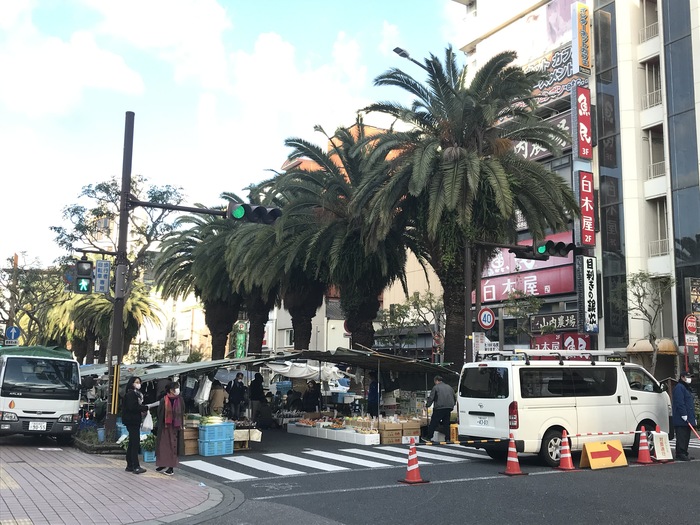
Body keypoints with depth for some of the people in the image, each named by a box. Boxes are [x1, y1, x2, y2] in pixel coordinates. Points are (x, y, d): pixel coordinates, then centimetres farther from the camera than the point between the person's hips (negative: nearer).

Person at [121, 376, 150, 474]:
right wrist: (146, 408, -14)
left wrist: (143, 409, -1)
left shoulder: (137, 393, 18)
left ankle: (129, 466, 19)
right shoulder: (130, 394, -12)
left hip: (135, 421, 10)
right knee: (135, 443, -8)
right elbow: (132, 407, -21)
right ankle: (136, 467, -7)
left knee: (132, 444, 13)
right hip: (132, 421, -10)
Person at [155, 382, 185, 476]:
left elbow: (182, 413, 5)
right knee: (164, 446, 5)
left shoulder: (180, 400, 0)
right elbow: (159, 414, -2)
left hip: (175, 427, 1)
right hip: (165, 426, -1)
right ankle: (162, 465, 17)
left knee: (173, 446, 2)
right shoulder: (163, 400, -5)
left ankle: (170, 466, 8)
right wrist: (160, 425, -5)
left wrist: (182, 425, 0)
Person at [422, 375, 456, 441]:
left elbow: (431, 398, -4)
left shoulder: (436, 387, -1)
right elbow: (454, 399, 23)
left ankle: (428, 437, 5)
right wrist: (452, 406, 33)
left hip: (439, 408, -6)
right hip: (449, 408, 6)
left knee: (433, 423, 1)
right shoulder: (449, 387, 18)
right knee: (446, 423, 12)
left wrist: (427, 405, 9)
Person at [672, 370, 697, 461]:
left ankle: (684, 454, 15)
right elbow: (679, 402, -19)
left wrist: (693, 418, 23)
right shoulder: (679, 387, -9)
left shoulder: (687, 388, 24)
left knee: (686, 437, 11)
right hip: (681, 419, -10)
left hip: (688, 419, 10)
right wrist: (684, 415, -23)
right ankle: (680, 454, -10)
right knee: (682, 437, -10)